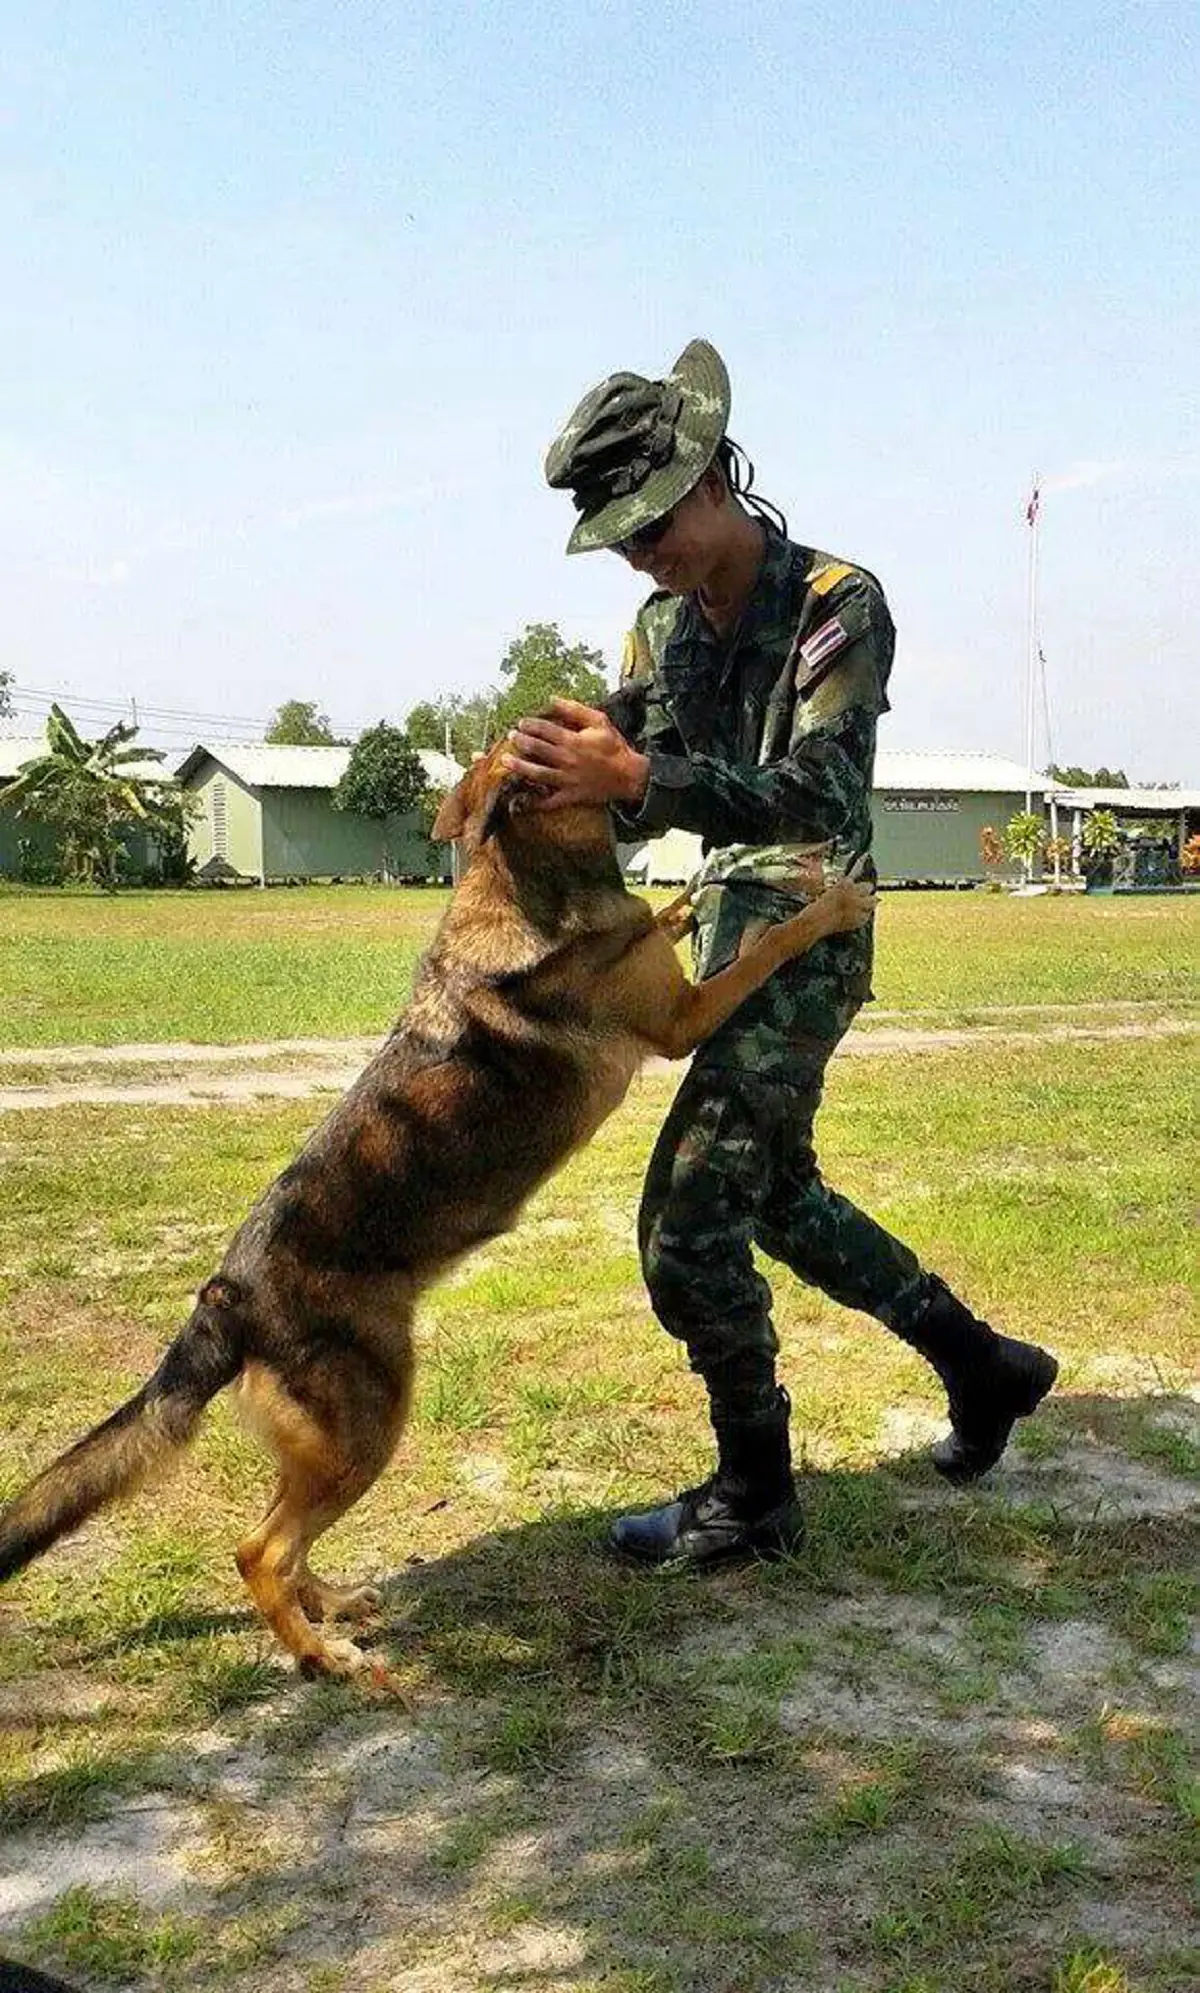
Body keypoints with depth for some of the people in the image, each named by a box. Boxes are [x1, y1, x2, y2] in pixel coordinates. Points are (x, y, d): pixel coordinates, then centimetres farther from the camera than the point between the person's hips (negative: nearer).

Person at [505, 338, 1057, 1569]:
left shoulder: (835, 604, -15)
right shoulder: (665, 620, 7)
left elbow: (822, 794, -27)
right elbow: (632, 794, 7)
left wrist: (636, 777, -39)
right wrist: (562, 786, -17)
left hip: (802, 937, -8)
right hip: (725, 923, 9)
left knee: (687, 1222, -9)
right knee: (778, 1196, 20)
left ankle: (753, 1499, 11)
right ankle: (982, 1366, 37)